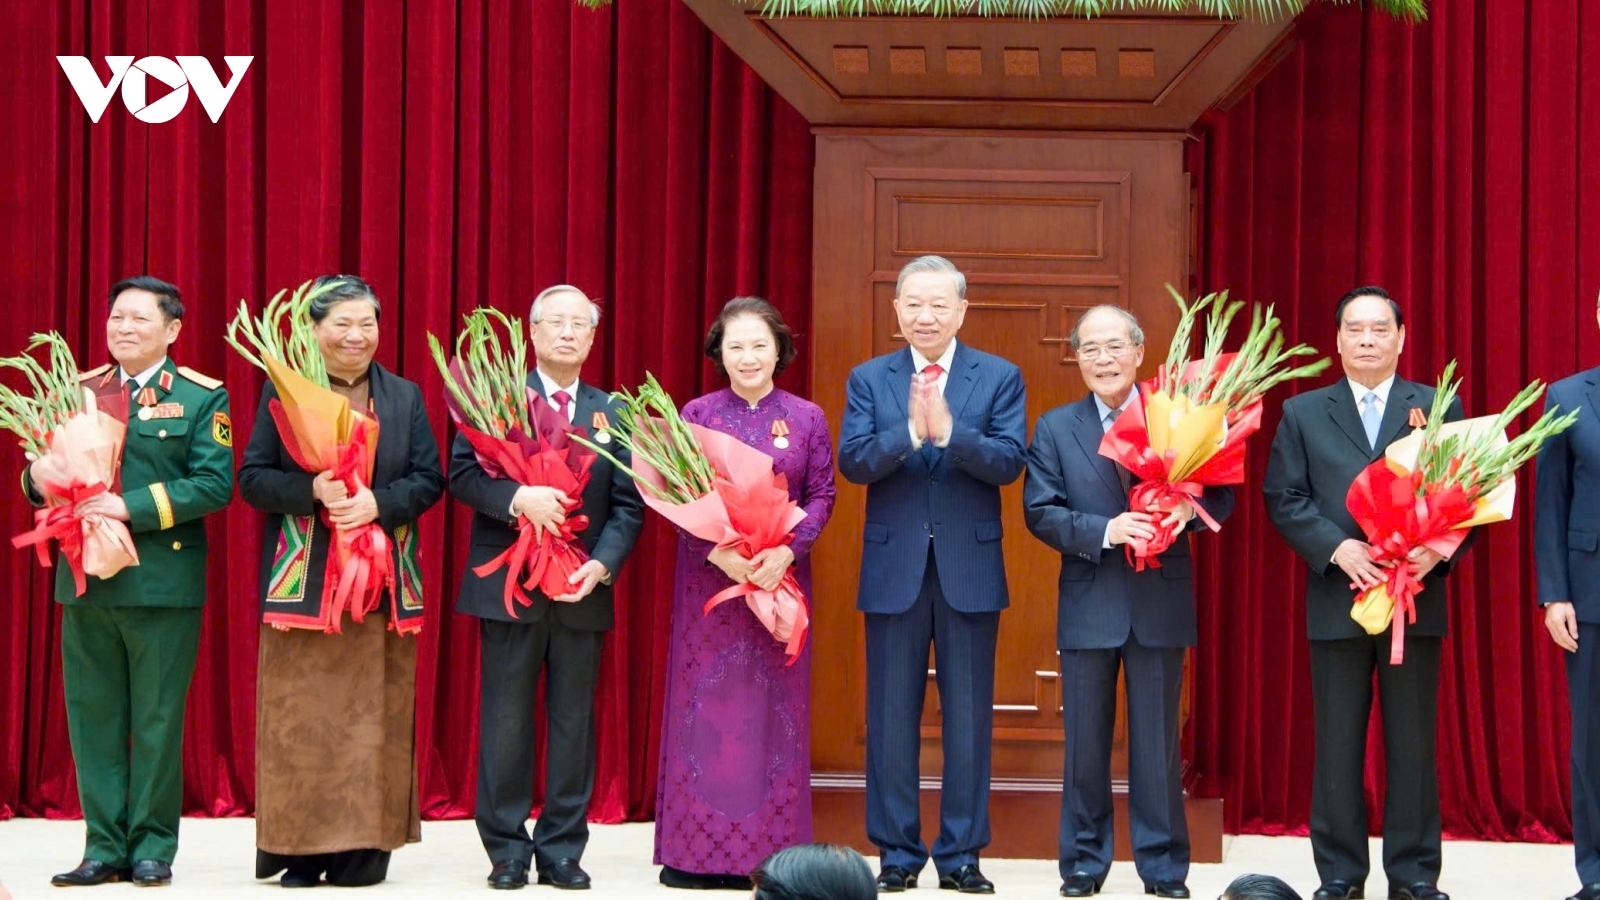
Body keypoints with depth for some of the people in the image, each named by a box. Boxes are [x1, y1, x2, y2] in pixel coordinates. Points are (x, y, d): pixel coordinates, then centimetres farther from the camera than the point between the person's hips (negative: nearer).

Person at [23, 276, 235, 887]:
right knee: (93, 718, 5)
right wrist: (42, 479, -9)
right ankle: (104, 847, 12)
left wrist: (132, 508, -19)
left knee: (157, 722, 2)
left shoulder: (201, 397, 1)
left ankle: (153, 848, 10)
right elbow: (41, 477, 15)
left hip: (162, 582, -4)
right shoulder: (80, 391, 13)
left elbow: (214, 485, -10)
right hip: (86, 579, 4)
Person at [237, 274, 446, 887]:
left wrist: (379, 502, -14)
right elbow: (253, 478, -1)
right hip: (303, 582, -2)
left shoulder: (405, 396, 10)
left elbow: (429, 480, 5)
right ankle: (301, 847, 4)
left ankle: (363, 848, 5)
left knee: (372, 715, 1)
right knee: (302, 716, -1)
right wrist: (313, 489, -18)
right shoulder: (282, 392, 4)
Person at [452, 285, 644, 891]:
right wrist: (518, 497, -24)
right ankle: (506, 848, 10)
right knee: (506, 721, 2)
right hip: (508, 585, -2)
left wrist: (603, 565, -10)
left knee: (574, 721, 6)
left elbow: (628, 505, 5)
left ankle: (562, 849, 12)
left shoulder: (613, 413, 10)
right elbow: (462, 473, -7)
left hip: (582, 590, 3)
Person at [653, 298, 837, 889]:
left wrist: (786, 551, -14)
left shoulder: (806, 418, 5)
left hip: (782, 575, 1)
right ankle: (694, 853, 7)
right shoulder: (696, 415, 3)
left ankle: (768, 850, 8)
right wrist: (721, 554, -16)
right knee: (704, 701, 1)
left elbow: (822, 495, 2)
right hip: (708, 576, -1)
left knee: (775, 704, 2)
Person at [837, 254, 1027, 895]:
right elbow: (852, 462, -8)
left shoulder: (1000, 378, 2)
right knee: (892, 716, 5)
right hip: (893, 569, 1)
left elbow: (1009, 461, -10)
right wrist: (910, 432, -24)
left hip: (970, 569, -1)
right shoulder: (869, 379, 6)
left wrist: (948, 431, -25)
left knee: (968, 717, 3)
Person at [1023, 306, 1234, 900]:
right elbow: (1040, 512, -3)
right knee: (1086, 741, 7)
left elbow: (1221, 496, 1)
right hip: (1088, 604, 1)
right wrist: (1105, 531, -17)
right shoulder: (1055, 428, 5)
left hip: (1161, 603, 0)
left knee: (1159, 740, 6)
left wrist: (1191, 506, -21)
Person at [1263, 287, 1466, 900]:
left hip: (1416, 598, 0)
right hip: (1337, 600, 1)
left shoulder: (1441, 408, 6)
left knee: (1413, 743, 4)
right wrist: (1337, 548, -13)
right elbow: (1283, 499, 1)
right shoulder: (1303, 413, 8)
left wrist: (1440, 550, -16)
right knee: (1337, 745, 4)